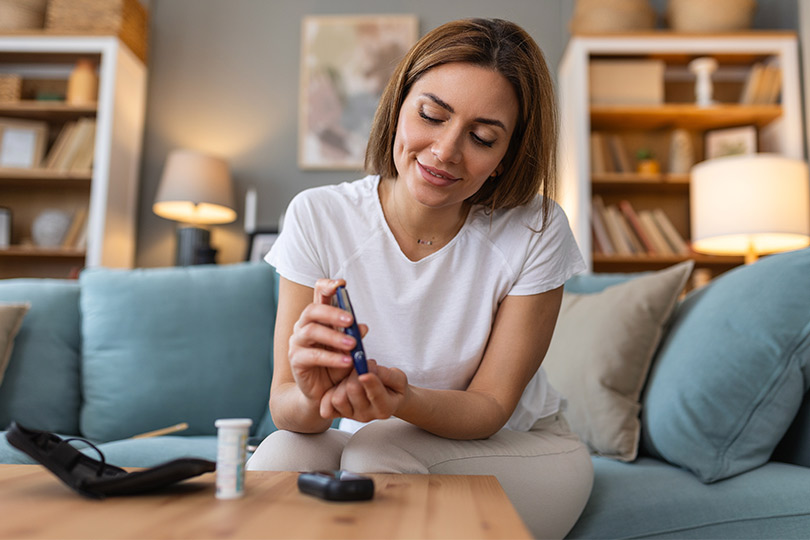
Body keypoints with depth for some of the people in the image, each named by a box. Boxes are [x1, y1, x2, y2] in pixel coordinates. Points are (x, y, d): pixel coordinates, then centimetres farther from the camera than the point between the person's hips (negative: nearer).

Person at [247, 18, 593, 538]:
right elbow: (283, 405, -16)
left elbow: (490, 407, -15)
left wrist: (405, 401, -36)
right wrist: (313, 399, -40)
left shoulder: (537, 233, -19)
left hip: (522, 450, 0)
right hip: (365, 445, 1)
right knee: (279, 456, -29)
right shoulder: (318, 218, -16)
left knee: (380, 450, -29)